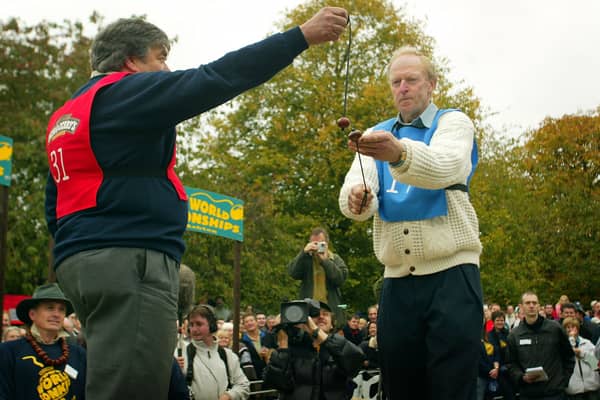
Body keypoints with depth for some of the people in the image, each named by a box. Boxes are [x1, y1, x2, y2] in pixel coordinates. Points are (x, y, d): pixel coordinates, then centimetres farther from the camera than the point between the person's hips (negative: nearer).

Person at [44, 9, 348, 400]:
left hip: (87, 260, 10)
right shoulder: (125, 93, -4)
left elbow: (55, 204, 25)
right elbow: (213, 80, -12)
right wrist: (301, 36, -10)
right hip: (128, 260, -10)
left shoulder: (64, 116, 24)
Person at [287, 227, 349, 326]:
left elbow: (341, 278, -6)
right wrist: (304, 252, -14)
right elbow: (293, 273, -7)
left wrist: (325, 260, -9)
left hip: (331, 308, 0)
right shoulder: (305, 259, 11)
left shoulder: (336, 259, 11)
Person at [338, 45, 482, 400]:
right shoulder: (376, 136, 15)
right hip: (397, 282, 4)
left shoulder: (454, 122, 2)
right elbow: (354, 192, -3)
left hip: (451, 276, -4)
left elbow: (443, 167, -22)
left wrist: (399, 153, -43)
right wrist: (357, 198, -28)